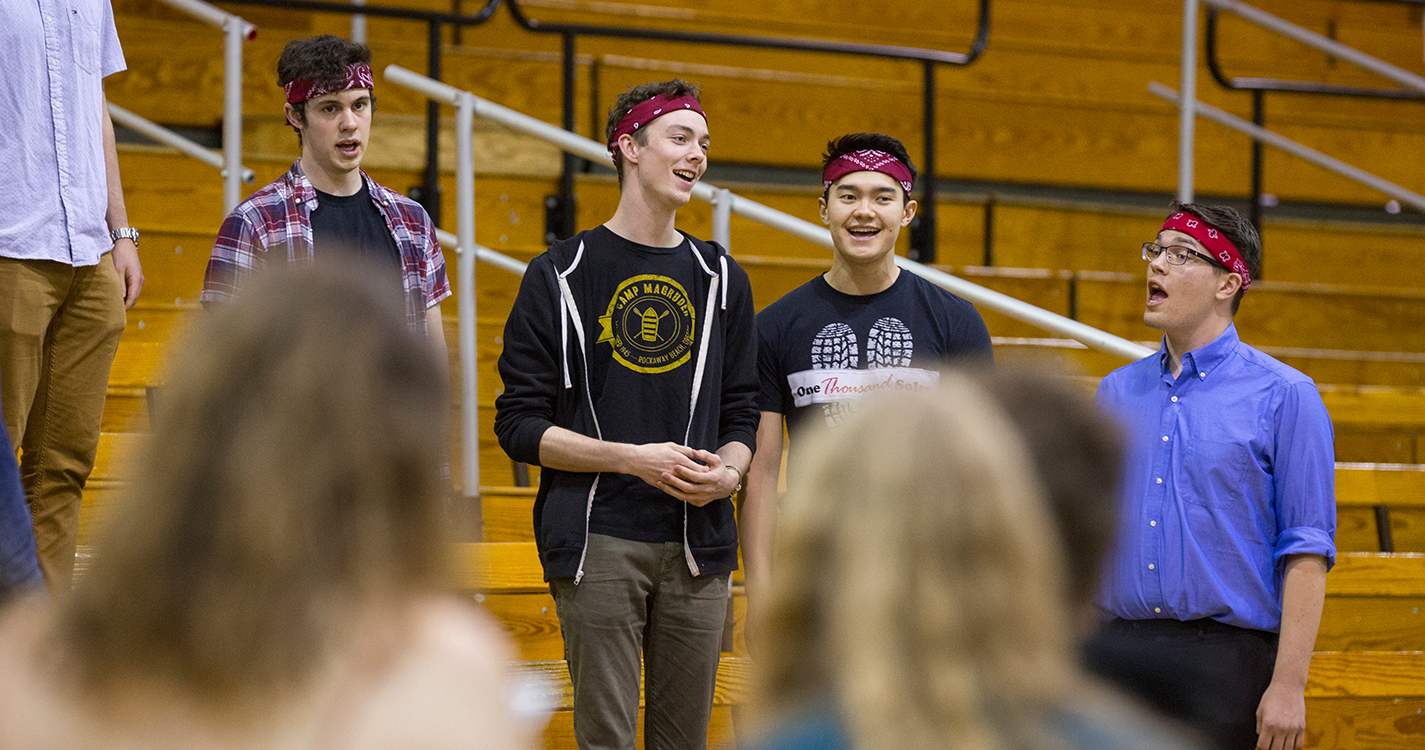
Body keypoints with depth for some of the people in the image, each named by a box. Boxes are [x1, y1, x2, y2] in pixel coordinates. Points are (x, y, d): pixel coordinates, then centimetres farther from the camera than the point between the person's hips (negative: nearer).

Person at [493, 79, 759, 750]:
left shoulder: (721, 279, 14)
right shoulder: (562, 274, 2)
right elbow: (519, 424, -2)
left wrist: (728, 472, -6)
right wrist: (634, 458, -13)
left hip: (699, 545, 4)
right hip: (599, 541, -4)